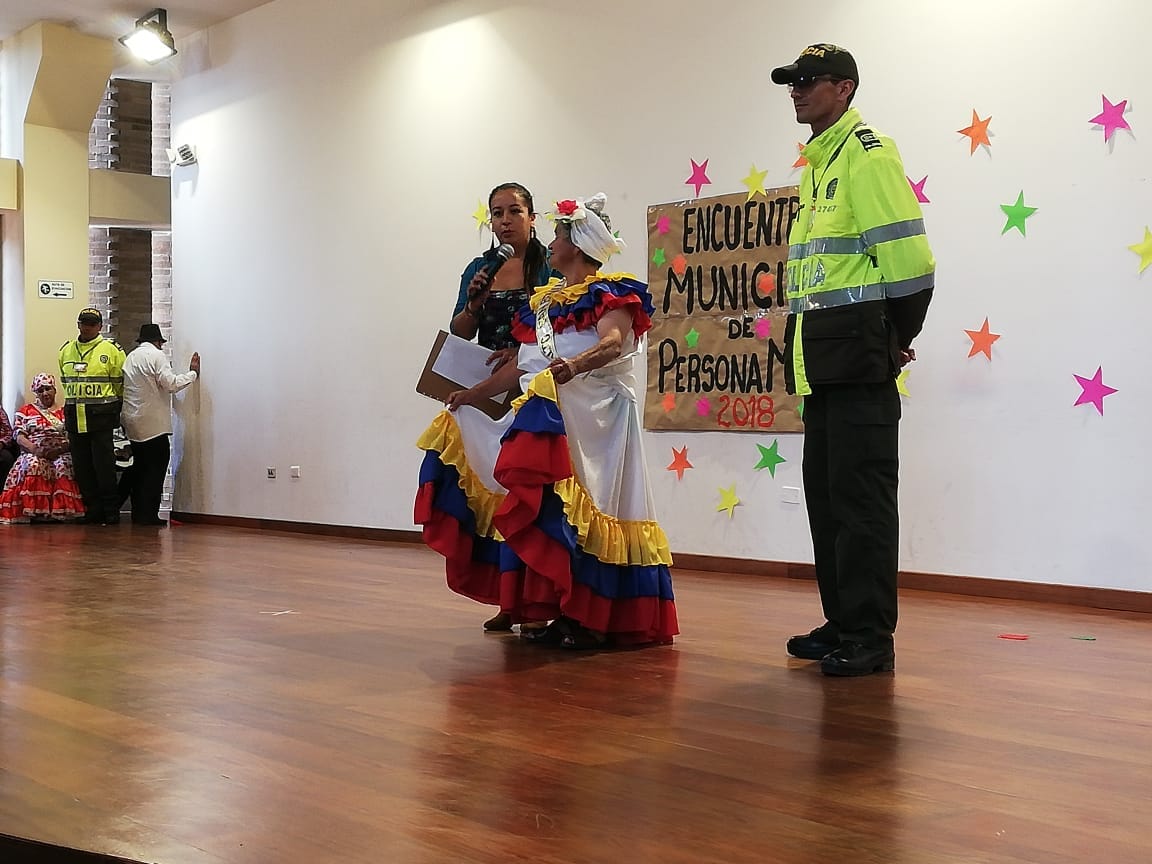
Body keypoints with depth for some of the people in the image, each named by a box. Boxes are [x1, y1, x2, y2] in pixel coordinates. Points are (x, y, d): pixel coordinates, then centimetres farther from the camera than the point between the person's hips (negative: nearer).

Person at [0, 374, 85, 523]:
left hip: (61, 454, 0)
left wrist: (58, 450, -14)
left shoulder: (65, 412, 18)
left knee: (64, 466, -36)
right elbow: (19, 437, 7)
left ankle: (63, 510, -38)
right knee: (33, 465, -36)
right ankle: (33, 510, -37)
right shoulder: (25, 411, 19)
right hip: (33, 453, 0)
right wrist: (36, 450, -13)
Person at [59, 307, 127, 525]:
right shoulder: (66, 351, 13)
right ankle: (93, 509, 13)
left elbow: (120, 384, 4)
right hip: (74, 416, 5)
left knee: (103, 464, -5)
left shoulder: (111, 350, -2)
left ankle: (111, 510, 3)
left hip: (101, 415, -5)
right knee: (81, 465, 6)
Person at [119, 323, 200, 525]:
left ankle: (139, 514, 16)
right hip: (153, 423, -8)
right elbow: (171, 384, -16)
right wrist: (192, 373, -6)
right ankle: (148, 514, -6)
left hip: (133, 422, 8)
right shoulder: (157, 356, -9)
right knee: (156, 466, -4)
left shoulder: (130, 357, 16)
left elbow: (145, 386, 15)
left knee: (139, 466, 16)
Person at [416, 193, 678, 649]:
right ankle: (560, 612, 6)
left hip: (594, 417, -7)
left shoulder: (610, 293, -2)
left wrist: (576, 364, -40)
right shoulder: (543, 300, 21)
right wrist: (474, 393, 22)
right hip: (545, 416, 7)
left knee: (578, 507, -18)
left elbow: (612, 343, -21)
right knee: (541, 508, 0)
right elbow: (522, 363, 25)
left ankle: (590, 617, -13)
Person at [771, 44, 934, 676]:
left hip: (858, 350, -10)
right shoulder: (817, 164, 20)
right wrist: (801, 347, 13)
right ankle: (841, 623, 22)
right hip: (820, 358, 10)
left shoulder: (867, 155, -9)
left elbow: (906, 258, -16)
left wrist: (897, 338, -7)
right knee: (825, 492, 13)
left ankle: (870, 638, -2)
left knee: (861, 494, -7)